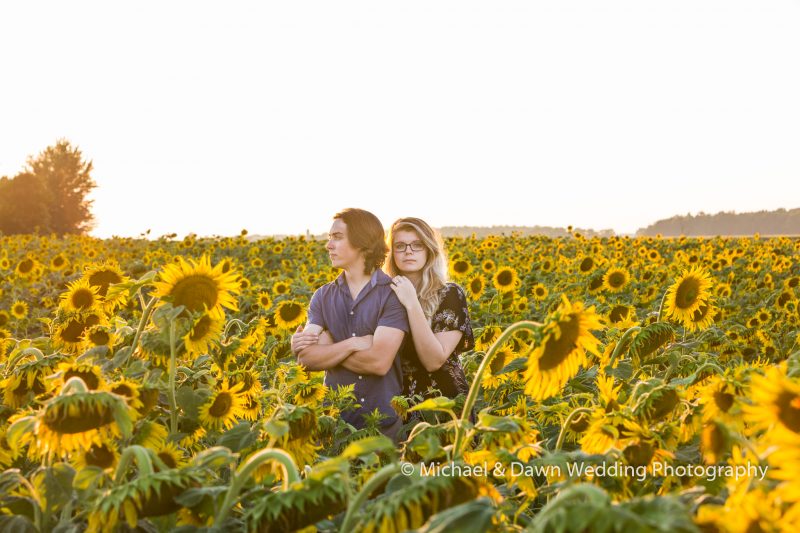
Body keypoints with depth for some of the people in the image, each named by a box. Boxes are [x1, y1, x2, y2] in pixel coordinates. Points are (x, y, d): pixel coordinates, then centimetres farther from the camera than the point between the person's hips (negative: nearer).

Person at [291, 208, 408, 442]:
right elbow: (306, 357, -6)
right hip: (335, 417, 4)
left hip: (384, 420, -3)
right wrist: (352, 344, -18)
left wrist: (326, 349, -10)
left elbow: (379, 362, -19)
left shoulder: (394, 293, -9)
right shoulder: (323, 296, 6)